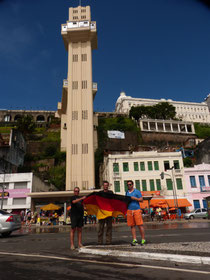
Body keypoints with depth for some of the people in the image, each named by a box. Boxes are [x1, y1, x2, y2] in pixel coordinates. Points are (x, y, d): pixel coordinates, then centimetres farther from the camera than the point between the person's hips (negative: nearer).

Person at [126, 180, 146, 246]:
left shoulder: (137, 191, 2)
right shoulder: (127, 192, 17)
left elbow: (141, 199, -2)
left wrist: (134, 198, -13)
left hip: (137, 210, -4)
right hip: (129, 210, 4)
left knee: (140, 225, -5)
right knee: (132, 226, 2)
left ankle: (143, 239, 5)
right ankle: (134, 240, 6)